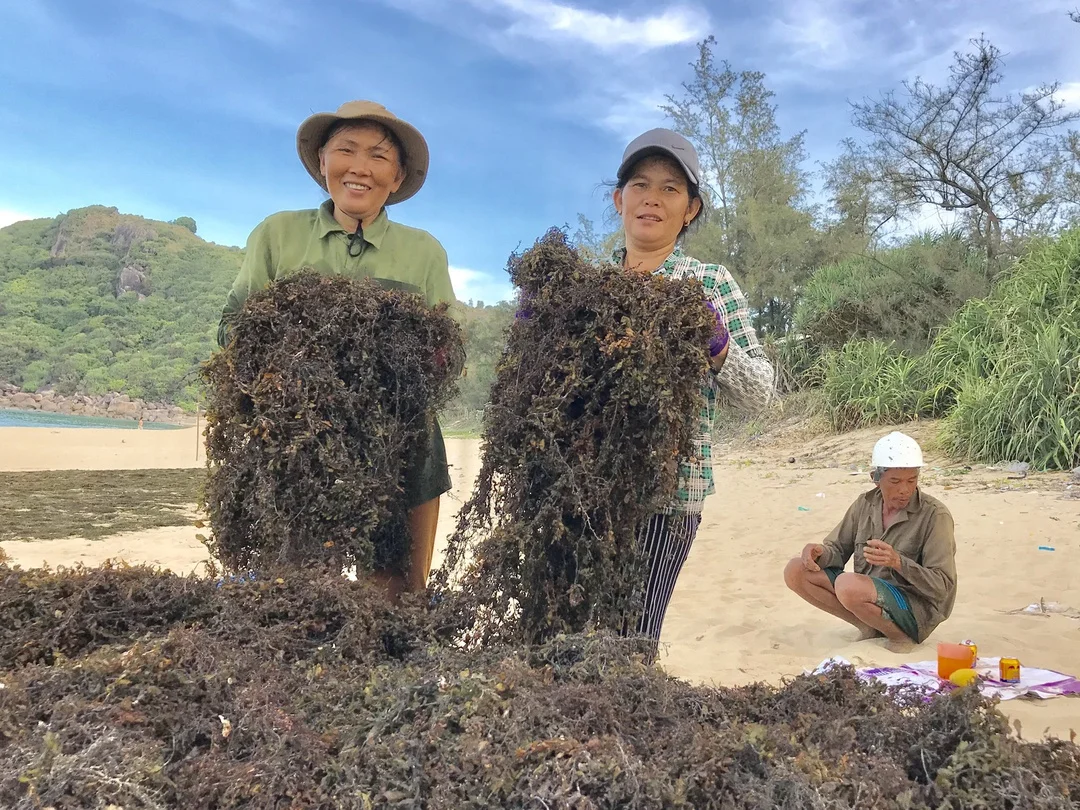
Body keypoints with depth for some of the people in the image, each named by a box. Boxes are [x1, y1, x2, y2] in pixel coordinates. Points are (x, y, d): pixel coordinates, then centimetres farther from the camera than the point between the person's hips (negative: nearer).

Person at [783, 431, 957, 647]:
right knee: (796, 571, -7)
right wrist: (820, 552, -16)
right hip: (866, 597, 7)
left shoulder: (935, 515, -13)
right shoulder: (865, 504, 3)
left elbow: (942, 587, -16)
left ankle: (900, 637, -7)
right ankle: (869, 628, 0)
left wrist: (898, 562, -33)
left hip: (916, 610, -6)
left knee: (849, 585, -34)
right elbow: (838, 549, 8)